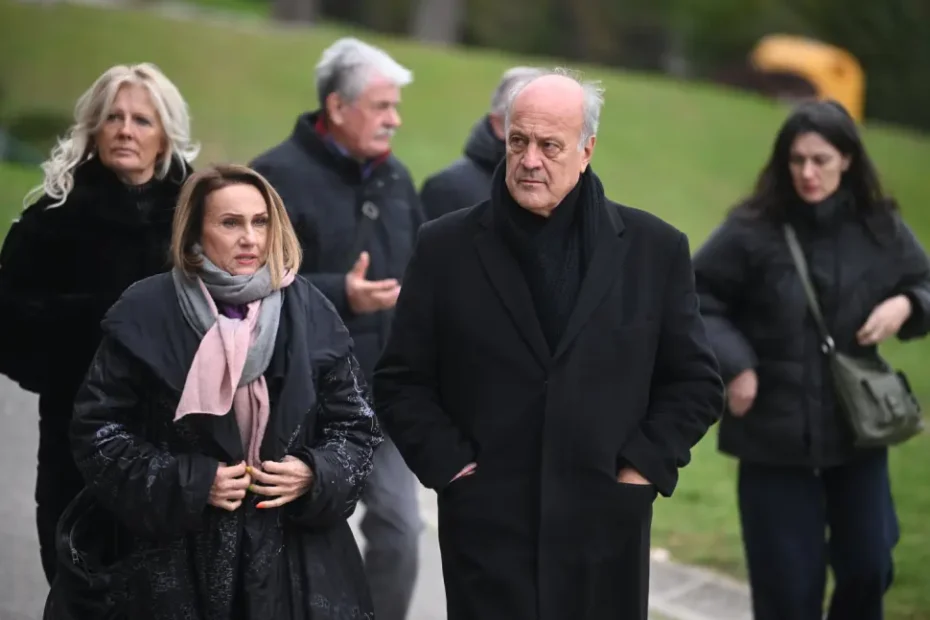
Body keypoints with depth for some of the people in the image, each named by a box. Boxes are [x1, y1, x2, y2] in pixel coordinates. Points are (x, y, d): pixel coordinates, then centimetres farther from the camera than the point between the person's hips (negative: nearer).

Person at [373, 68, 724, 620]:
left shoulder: (654, 249, 4)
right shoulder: (446, 247, 3)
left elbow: (696, 383, 8)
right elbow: (401, 382, 7)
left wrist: (644, 467, -2)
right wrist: (450, 464, -4)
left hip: (607, 528, 1)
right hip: (487, 528, -1)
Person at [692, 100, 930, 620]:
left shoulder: (881, 228, -2)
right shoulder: (753, 230, -13)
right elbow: (695, 296, -4)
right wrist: (733, 364, -15)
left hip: (857, 427, 3)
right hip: (775, 433, -3)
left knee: (868, 567, 10)